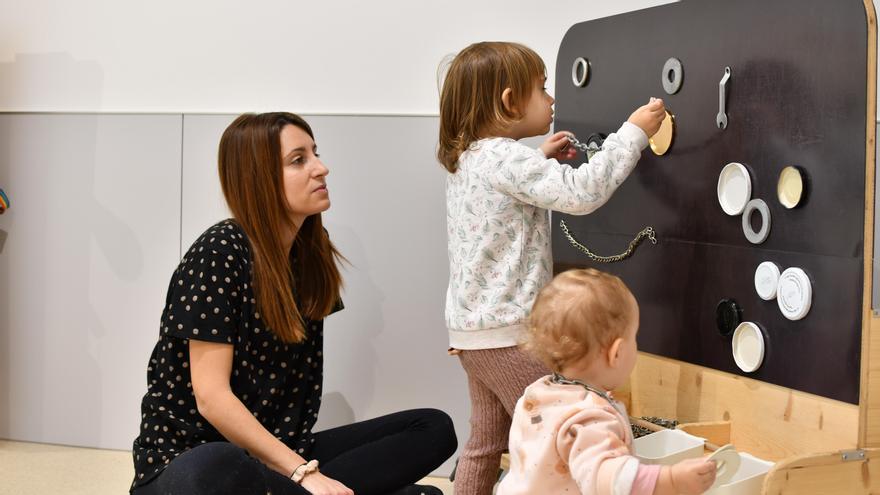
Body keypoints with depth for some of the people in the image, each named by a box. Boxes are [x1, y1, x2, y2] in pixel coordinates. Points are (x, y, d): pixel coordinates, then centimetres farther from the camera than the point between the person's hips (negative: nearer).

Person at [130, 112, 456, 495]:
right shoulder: (220, 252, -14)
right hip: (190, 460, -7)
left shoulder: (310, 254, 6)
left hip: (280, 453, 7)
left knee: (434, 428, -4)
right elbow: (212, 397, -19)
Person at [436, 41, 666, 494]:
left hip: (472, 329, 10)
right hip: (508, 330, -10)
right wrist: (633, 132, -20)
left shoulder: (467, 159, 11)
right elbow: (580, 193, -28)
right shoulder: (504, 157, -19)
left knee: (486, 441, 17)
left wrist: (541, 159, 21)